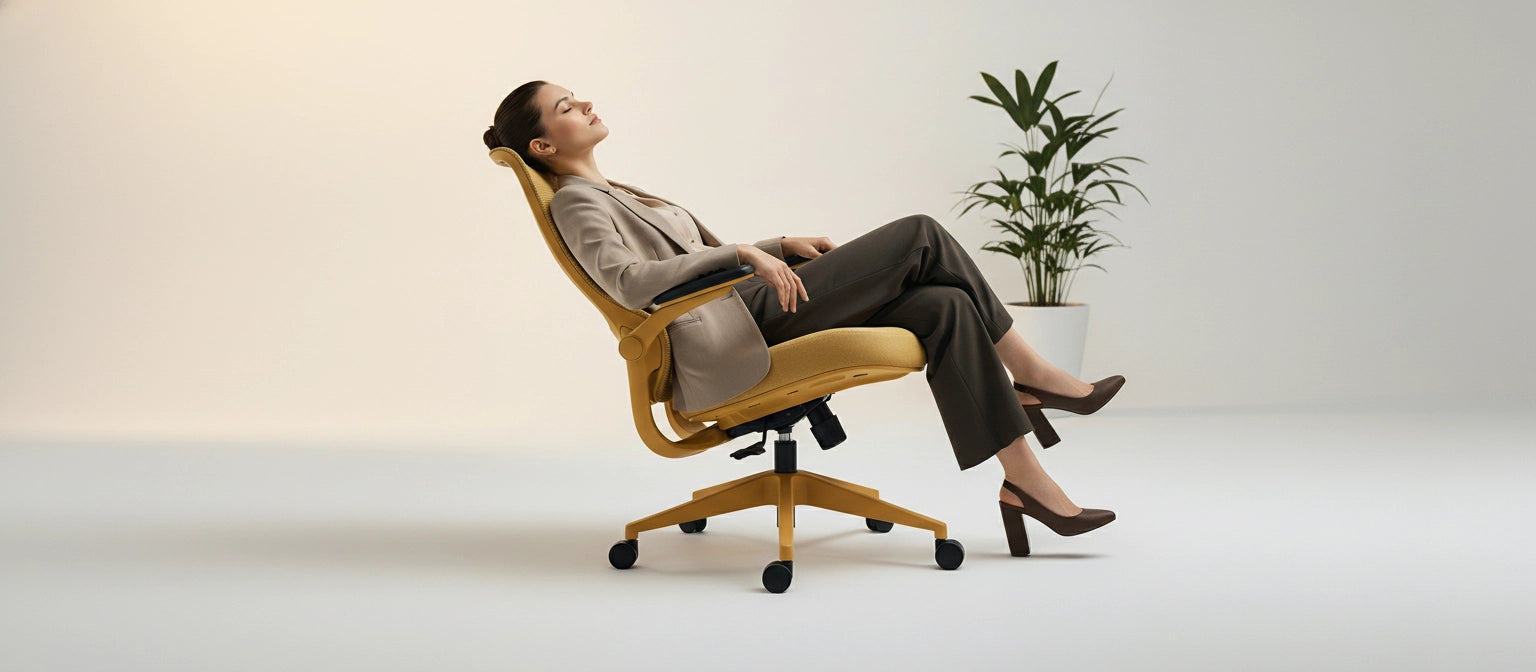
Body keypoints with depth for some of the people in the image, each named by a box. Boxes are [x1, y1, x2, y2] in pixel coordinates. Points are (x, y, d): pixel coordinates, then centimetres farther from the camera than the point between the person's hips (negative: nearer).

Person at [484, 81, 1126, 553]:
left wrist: (781, 244, 15)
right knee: (919, 234, -12)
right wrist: (743, 253, -25)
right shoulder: (575, 204, -1)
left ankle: (1024, 480, -10)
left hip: (753, 304, 9)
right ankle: (1031, 373, -1)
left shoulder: (616, 194, 28)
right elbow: (630, 282, -21)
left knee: (944, 307, -10)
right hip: (743, 326, -9)